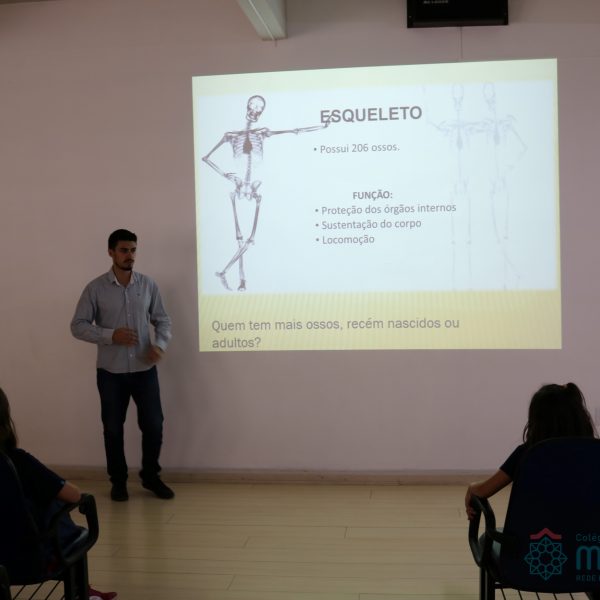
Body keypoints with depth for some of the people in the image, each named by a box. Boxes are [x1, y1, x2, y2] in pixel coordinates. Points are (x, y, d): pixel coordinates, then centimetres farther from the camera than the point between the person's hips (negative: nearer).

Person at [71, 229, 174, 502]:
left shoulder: (148, 285, 1)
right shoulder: (95, 288, -5)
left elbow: (162, 320, 7)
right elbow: (78, 326, -5)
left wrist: (160, 345, -12)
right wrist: (110, 335, -18)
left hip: (144, 369, 2)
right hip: (110, 371, -1)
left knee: (153, 424, 4)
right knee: (113, 428, 8)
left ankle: (150, 476, 25)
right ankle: (118, 481, 26)